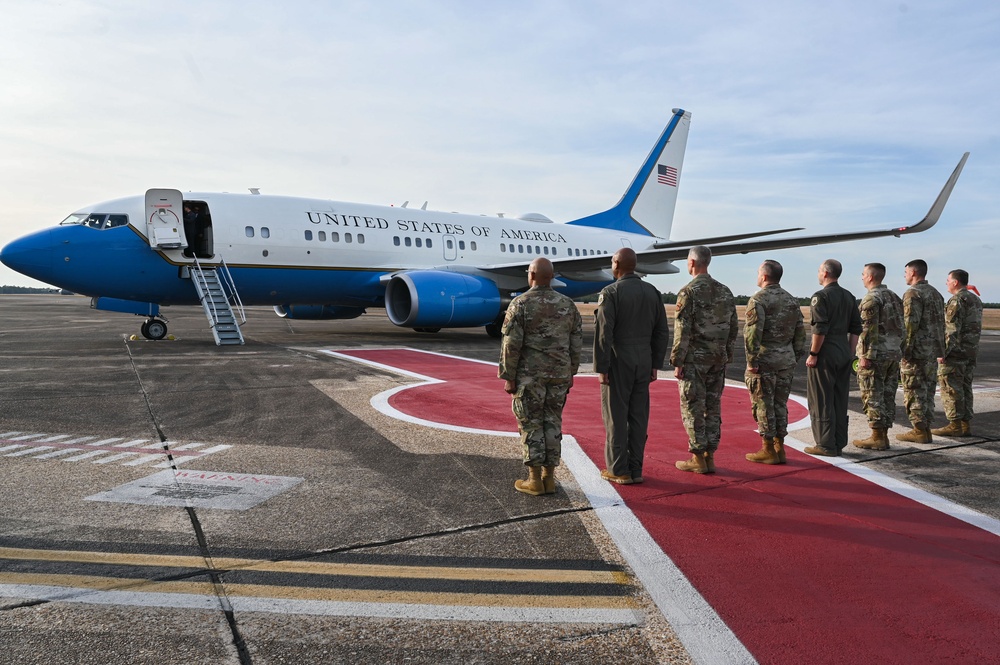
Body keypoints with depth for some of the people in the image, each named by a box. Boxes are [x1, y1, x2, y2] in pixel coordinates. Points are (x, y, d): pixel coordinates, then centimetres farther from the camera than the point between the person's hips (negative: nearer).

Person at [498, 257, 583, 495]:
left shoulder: (520, 304, -10)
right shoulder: (568, 304, 4)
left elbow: (511, 344, -12)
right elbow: (576, 342, 7)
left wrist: (508, 377, -6)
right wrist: (570, 373, 16)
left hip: (529, 375, -4)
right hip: (559, 375, 4)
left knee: (531, 425, 3)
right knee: (552, 423, 11)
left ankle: (535, 480, 7)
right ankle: (549, 477, 15)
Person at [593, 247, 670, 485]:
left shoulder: (610, 293, -12)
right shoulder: (652, 292, 6)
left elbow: (603, 334, -17)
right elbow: (662, 332, 8)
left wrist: (601, 368, -12)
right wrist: (655, 364, 13)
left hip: (618, 362, -5)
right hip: (643, 362, 6)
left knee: (616, 416, 2)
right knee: (638, 416, 9)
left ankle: (618, 470, 7)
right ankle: (635, 469, 14)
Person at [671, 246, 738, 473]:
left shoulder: (689, 292, -12)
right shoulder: (725, 292, 9)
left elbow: (682, 331, -15)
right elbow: (733, 328, 12)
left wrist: (677, 362, -10)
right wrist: (727, 356, 18)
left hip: (694, 360, -6)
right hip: (717, 360, 6)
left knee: (692, 408, 1)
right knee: (713, 408, 11)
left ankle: (698, 459, 4)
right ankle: (710, 456, 15)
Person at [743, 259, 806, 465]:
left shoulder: (758, 299, -11)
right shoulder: (792, 300, 11)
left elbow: (752, 333, -18)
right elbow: (800, 333, 13)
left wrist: (752, 361, -14)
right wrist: (795, 357, 18)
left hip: (764, 360, -7)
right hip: (786, 360, 7)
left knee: (763, 405, 0)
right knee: (780, 404, 13)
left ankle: (768, 450, 5)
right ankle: (779, 448, 18)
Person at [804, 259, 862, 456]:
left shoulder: (821, 296, -12)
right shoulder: (849, 297, 12)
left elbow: (820, 329, -19)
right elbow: (856, 329, 13)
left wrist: (813, 354, -13)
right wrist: (849, 353, 17)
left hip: (825, 354, -8)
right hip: (844, 355, 8)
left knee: (822, 401, -2)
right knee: (840, 400, 12)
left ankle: (826, 445, 1)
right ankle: (839, 443, 17)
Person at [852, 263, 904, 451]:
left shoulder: (871, 298, -13)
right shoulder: (895, 297, 15)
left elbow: (869, 330, -19)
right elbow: (900, 326, 17)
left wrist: (865, 356, -18)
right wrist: (897, 350, 21)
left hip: (875, 354, -9)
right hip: (893, 353, 9)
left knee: (873, 396, -4)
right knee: (888, 395, 11)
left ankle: (877, 438, -2)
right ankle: (883, 434, 16)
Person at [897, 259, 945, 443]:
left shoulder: (913, 294, -13)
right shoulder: (936, 293, 16)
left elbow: (911, 324, -20)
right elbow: (941, 323, 19)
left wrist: (905, 350, -18)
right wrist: (939, 348, 22)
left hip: (916, 352, -9)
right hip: (933, 351, 9)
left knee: (914, 392, -3)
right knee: (928, 390, 13)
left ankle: (919, 431, -1)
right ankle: (925, 429, 17)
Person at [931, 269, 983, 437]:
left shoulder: (957, 300, -14)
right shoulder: (976, 299, 16)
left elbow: (952, 329, -20)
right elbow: (977, 327, 20)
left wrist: (943, 352, -20)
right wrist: (972, 349, 22)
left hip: (956, 352, -9)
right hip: (972, 352, 9)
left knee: (951, 388, -4)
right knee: (965, 388, 12)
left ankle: (954, 425, -3)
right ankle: (965, 425, 15)